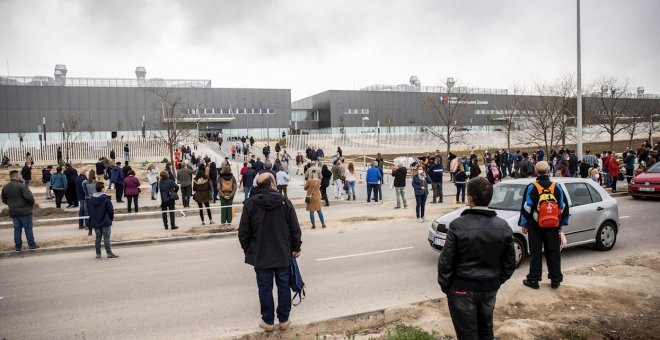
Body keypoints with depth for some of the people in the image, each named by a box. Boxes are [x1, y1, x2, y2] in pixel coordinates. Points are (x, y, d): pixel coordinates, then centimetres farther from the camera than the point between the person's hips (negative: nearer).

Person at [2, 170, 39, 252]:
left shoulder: (5, 187, 5)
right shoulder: (21, 186, -18)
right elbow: (29, 197, -24)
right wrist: (32, 203, -4)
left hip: (13, 212, 6)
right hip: (24, 211, -6)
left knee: (17, 229, 13)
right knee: (28, 228, 4)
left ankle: (18, 246, 16)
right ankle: (32, 245, 10)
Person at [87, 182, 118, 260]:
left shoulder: (91, 199, 4)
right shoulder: (106, 199, -15)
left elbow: (90, 211, 10)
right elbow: (111, 210, -14)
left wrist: (93, 219, 18)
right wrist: (111, 218, 2)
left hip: (95, 222, 5)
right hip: (105, 222, -5)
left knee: (98, 238, 12)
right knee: (106, 238, -1)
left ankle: (98, 254, 14)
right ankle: (109, 253, 2)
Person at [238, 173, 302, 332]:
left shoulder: (250, 203, -8)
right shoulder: (284, 201, -7)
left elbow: (243, 232, -4)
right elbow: (295, 228, -4)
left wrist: (247, 250, 11)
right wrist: (296, 247, 8)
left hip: (260, 254, 0)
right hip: (283, 253, 1)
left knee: (265, 287, 10)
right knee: (284, 286, 12)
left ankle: (268, 321, 18)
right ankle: (284, 320, 21)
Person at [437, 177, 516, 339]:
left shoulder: (458, 225, -18)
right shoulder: (503, 226, -5)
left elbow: (446, 260, -14)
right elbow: (510, 262, 3)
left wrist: (444, 285, -1)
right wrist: (497, 281, 16)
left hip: (462, 289, -4)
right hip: (490, 288, 4)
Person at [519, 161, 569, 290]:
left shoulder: (531, 187, -10)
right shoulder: (557, 187, 1)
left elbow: (526, 208, -9)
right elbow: (564, 207, 7)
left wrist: (524, 224, 0)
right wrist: (561, 223, 17)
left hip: (535, 226, -3)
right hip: (553, 226, 3)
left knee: (535, 253, 3)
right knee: (553, 253, 11)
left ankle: (533, 280, 7)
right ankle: (555, 280, 16)